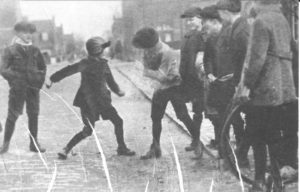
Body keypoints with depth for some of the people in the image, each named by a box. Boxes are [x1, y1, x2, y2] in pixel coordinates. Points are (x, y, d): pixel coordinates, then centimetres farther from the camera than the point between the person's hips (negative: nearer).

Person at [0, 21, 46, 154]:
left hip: (33, 87, 4)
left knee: (34, 115, 6)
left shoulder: (34, 51, 11)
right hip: (17, 88, -4)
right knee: (12, 115, -3)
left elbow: (42, 67, 22)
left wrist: (40, 80, 9)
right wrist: (14, 79, -16)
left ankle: (34, 144, 15)